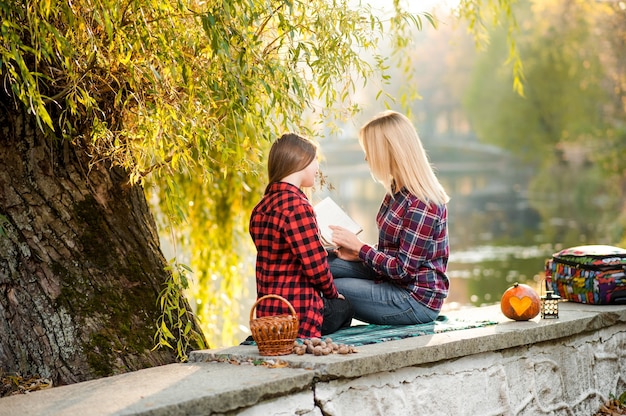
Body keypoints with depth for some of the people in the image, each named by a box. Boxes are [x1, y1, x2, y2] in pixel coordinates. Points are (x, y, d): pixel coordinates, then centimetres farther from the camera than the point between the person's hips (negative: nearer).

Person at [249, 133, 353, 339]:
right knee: (344, 306, 20)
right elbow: (316, 266, -18)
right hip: (298, 313, -8)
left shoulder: (262, 208, 10)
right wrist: (333, 293, 0)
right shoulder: (297, 206, -18)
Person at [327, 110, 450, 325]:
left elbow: (404, 271, -22)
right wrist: (358, 253, -4)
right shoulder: (398, 190, 7)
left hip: (417, 300, -10)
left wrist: (359, 247, -14)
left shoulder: (421, 204, -23)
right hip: (395, 282, 10)